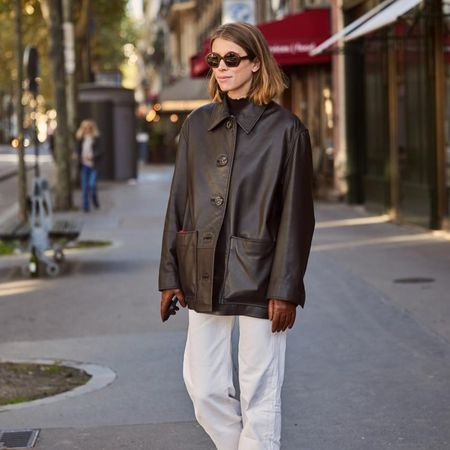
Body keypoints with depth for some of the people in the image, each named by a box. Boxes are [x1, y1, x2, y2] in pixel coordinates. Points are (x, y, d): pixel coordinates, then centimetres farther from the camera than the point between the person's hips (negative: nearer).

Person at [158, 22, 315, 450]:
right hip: (204, 278, 5)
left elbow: (296, 215, -6)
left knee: (259, 396, 2)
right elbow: (179, 202, 10)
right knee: (203, 387, 8)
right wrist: (170, 274, 6)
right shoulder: (198, 124, 8)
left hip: (258, 280, -4)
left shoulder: (285, 129, -5)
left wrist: (285, 289, -10)